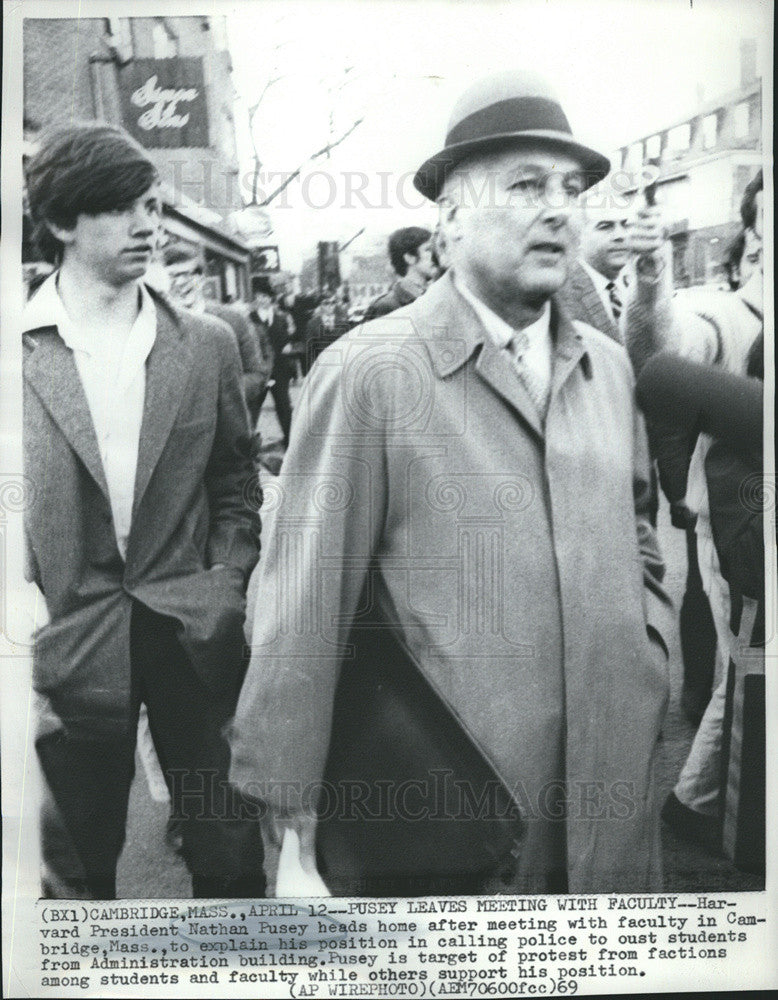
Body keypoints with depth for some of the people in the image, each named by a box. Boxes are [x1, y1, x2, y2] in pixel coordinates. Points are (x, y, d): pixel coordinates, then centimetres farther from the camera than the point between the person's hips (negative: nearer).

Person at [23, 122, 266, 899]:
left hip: (194, 637, 1)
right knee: (76, 868, 15)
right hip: (69, 643, -1)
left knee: (230, 854, 10)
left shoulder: (207, 346, 4)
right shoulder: (23, 349, -2)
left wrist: (226, 592, -2)